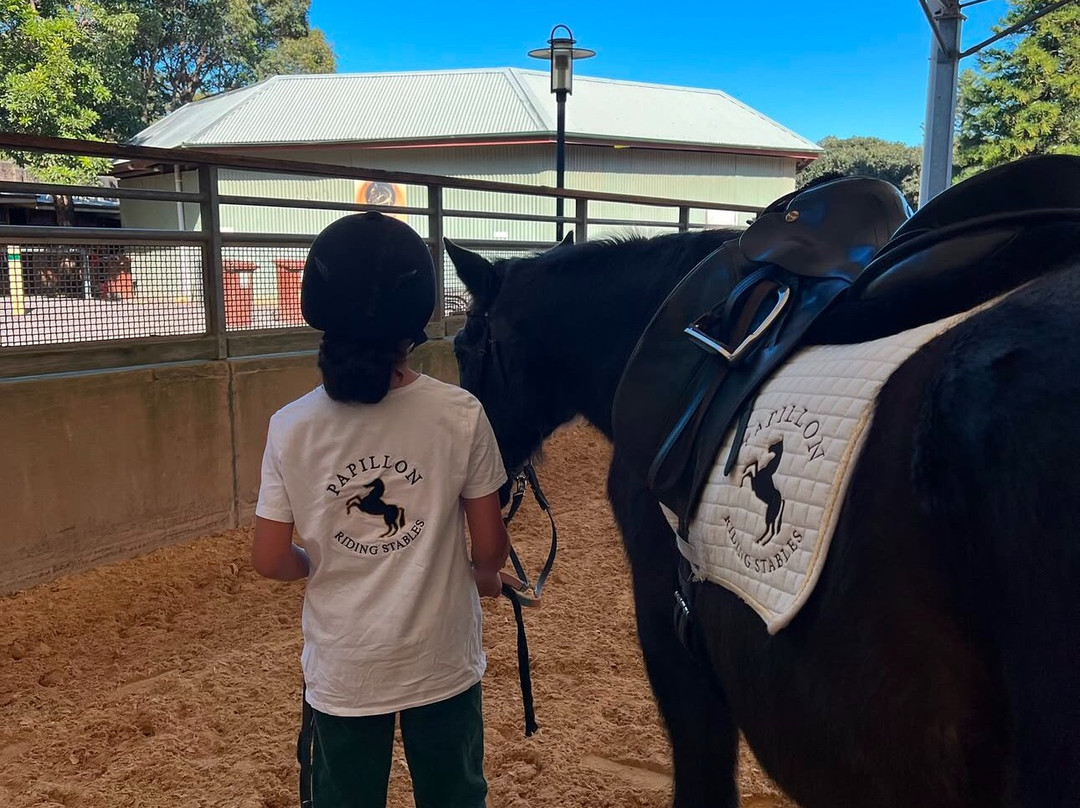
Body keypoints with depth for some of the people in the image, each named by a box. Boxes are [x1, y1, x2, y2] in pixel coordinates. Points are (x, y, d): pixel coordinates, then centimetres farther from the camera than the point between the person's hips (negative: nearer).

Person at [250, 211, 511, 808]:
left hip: (342, 670, 1)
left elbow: (271, 561, -7)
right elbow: (489, 546, -8)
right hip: (442, 662, 0)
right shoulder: (460, 415, -16)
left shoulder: (291, 428, -13)